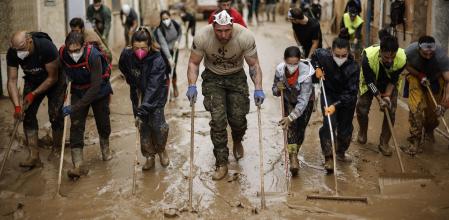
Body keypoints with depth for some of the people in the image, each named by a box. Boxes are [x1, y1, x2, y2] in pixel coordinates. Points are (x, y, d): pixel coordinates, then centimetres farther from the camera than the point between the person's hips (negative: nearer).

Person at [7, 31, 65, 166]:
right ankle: (34, 156, -10)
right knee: (28, 115, -9)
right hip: (33, 82, 4)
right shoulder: (12, 53, -23)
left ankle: (56, 149, 16)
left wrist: (33, 94, -27)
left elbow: (53, 77, -26)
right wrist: (17, 106, -27)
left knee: (55, 116, -9)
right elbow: (12, 81, -19)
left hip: (54, 82, -3)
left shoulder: (47, 47, -35)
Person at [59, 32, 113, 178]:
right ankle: (78, 165, -14)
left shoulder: (93, 56, -35)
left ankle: (105, 147, 44)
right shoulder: (62, 53, -21)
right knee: (76, 125, -11)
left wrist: (75, 107, -35)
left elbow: (96, 87, -34)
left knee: (103, 122, 13)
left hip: (99, 90, -2)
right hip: (78, 91, 3)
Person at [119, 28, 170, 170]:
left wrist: (142, 112, -42)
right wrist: (133, 83, 1)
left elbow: (152, 88, -37)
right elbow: (123, 68, 6)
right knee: (143, 126, 0)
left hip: (157, 94, -3)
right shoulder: (127, 54, -21)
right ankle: (149, 156, 14)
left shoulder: (157, 60, -33)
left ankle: (161, 150, 16)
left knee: (156, 123, -11)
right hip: (138, 92, 3)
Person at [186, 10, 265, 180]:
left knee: (238, 118, -5)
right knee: (218, 119, -12)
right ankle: (221, 163, 1)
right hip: (213, 78, 0)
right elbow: (193, 63, -11)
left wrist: (258, 89, -27)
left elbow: (254, 65, -16)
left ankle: (237, 141, 33)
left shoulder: (245, 37, -26)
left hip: (237, 77, 0)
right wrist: (192, 85, -25)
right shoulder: (202, 37, -25)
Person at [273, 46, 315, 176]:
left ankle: (294, 154, 29)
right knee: (291, 126, -17)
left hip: (306, 102, -2)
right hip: (289, 101, 2)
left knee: (300, 129, 3)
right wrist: (277, 89, -32)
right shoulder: (280, 70, -24)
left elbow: (303, 101, -36)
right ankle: (293, 158, -20)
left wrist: (290, 117, -43)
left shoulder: (306, 74, -35)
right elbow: (275, 91, -7)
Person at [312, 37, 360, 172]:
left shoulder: (353, 68, -30)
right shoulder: (324, 56, -23)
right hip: (329, 94, 0)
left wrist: (335, 105, -40)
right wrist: (317, 68, -11)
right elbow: (315, 55, 5)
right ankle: (328, 158, -9)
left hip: (347, 98, 0)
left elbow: (351, 93, -30)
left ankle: (341, 153, 36)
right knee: (329, 124, -17)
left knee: (345, 127, 10)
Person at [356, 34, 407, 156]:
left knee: (391, 111, -6)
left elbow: (394, 80, -16)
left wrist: (387, 95, -24)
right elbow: (369, 81, -28)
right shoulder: (368, 56, -39)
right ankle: (362, 133, 29)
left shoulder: (402, 58, -33)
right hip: (369, 82, -1)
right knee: (362, 109, -3)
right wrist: (379, 99, -31)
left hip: (389, 85, 1)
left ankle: (384, 143, 9)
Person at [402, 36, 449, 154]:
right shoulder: (410, 51, -32)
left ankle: (429, 131, 36)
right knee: (416, 107, -14)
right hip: (416, 76, 0)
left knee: (433, 109, 3)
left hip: (435, 80, 0)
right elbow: (406, 65, -9)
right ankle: (415, 141, -5)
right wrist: (420, 75, -25)